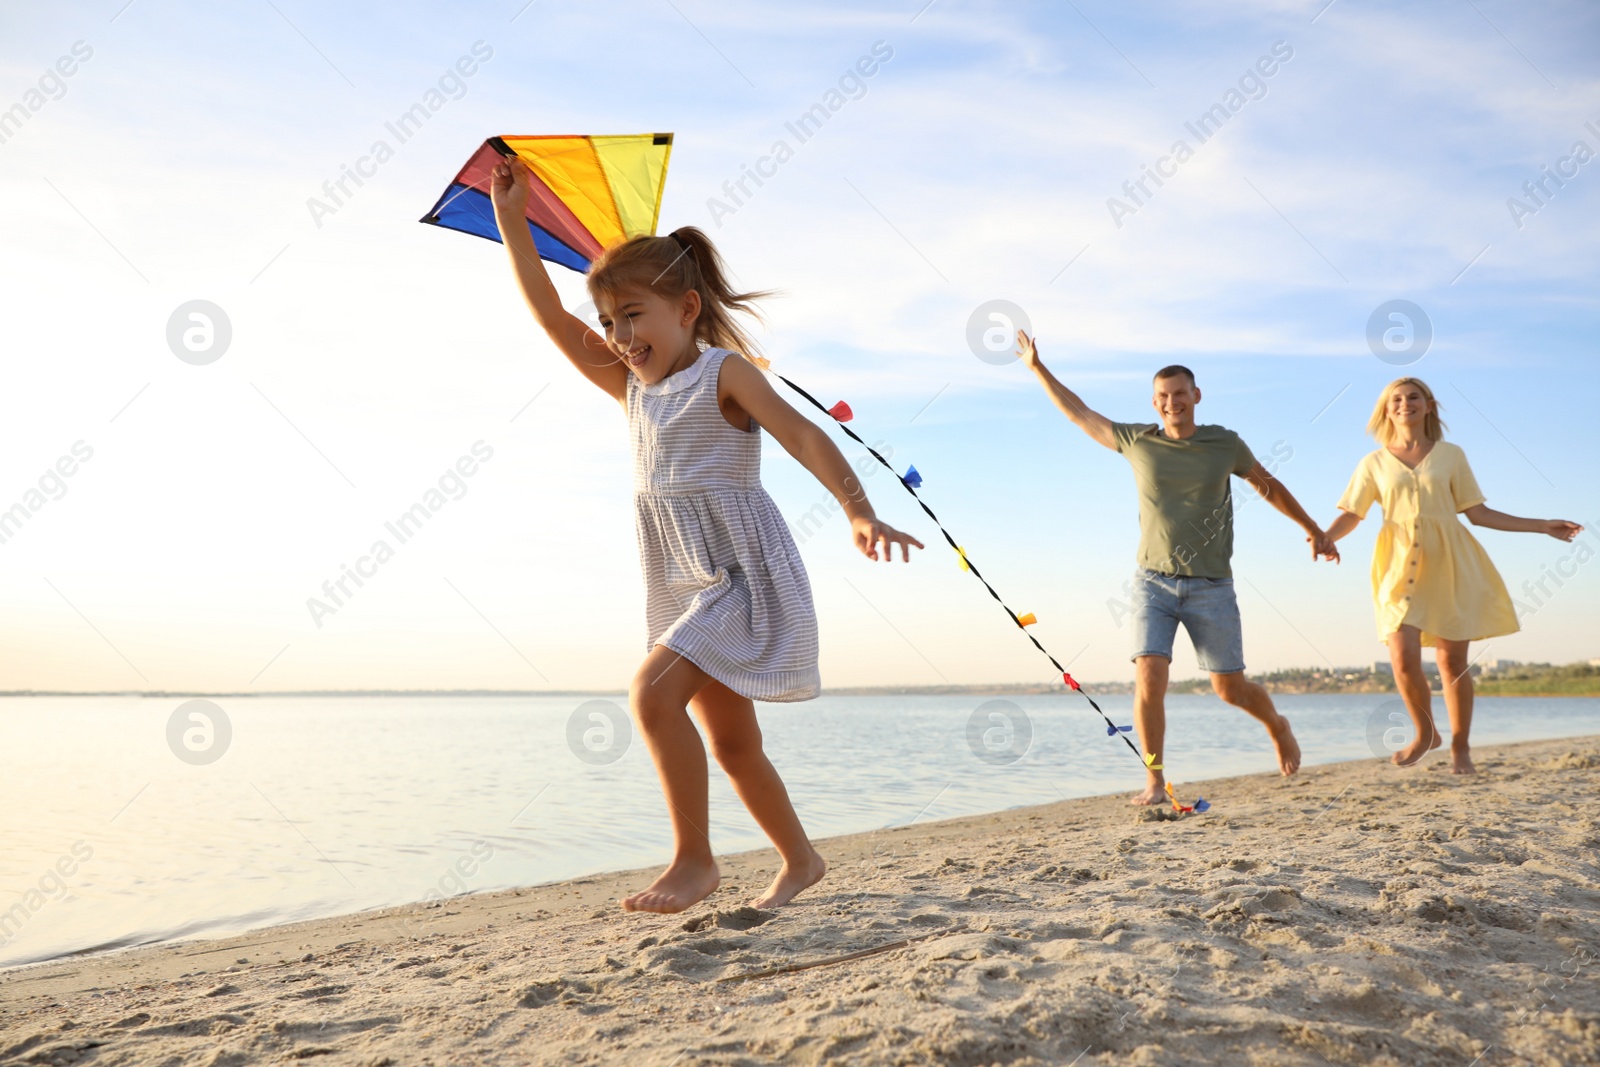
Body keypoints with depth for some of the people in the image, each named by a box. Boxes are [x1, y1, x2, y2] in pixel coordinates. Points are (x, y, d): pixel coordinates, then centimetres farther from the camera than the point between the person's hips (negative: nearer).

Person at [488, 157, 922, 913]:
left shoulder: (723, 371, -7)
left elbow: (801, 434, -20)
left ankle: (694, 858, -11)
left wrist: (859, 511, -35)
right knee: (731, 743, 12)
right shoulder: (633, 388, 12)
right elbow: (552, 318, 9)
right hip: (686, 590, 8)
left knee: (653, 691, -23)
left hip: (744, 575, -8)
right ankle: (800, 860, 28)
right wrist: (512, 221, 7)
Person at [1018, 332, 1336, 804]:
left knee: (1230, 688, 6)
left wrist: (1314, 530, 23)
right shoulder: (1136, 440, 1)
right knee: (1149, 679, -16)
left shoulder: (1225, 443, 0)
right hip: (1154, 582, 0)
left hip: (1211, 588, 0)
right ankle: (1154, 782, -3)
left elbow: (1269, 485, 16)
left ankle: (1277, 726, 40)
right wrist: (1037, 367, 16)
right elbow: (1079, 413, 13)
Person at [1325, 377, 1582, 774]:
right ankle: (1425, 733, 14)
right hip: (1400, 567, -1)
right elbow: (1351, 515, 2)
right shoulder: (1374, 463, 8)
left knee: (1453, 660, 1)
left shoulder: (1451, 455, 10)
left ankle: (1460, 747, 19)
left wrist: (1543, 526, 9)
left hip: (1449, 565, 1)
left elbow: (1478, 513, 11)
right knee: (1403, 659, -12)